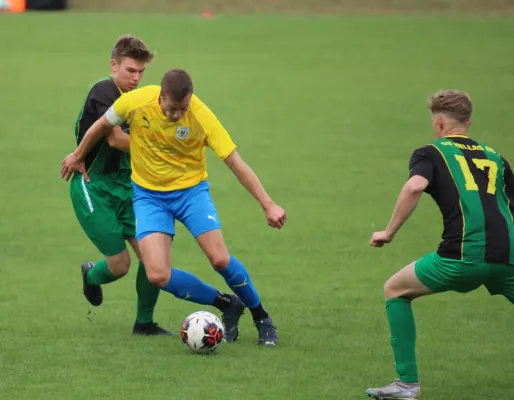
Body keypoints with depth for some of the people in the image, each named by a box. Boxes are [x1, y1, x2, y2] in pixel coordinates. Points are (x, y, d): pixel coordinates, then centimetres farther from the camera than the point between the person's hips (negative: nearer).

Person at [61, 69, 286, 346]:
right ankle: (227, 306, 7)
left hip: (191, 190, -1)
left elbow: (236, 163, -18)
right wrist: (78, 155, 17)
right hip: (149, 195, 1)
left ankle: (261, 318, 10)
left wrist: (268, 205, -22)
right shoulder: (136, 102, -20)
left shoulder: (201, 117, -22)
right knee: (158, 276, -16)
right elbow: (102, 126, 2)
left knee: (220, 259, -17)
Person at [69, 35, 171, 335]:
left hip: (125, 185, 7)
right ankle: (92, 276, 30)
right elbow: (116, 139, -23)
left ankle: (145, 322, 13)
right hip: (93, 187, -7)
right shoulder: (102, 92, -16)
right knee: (120, 263, -7)